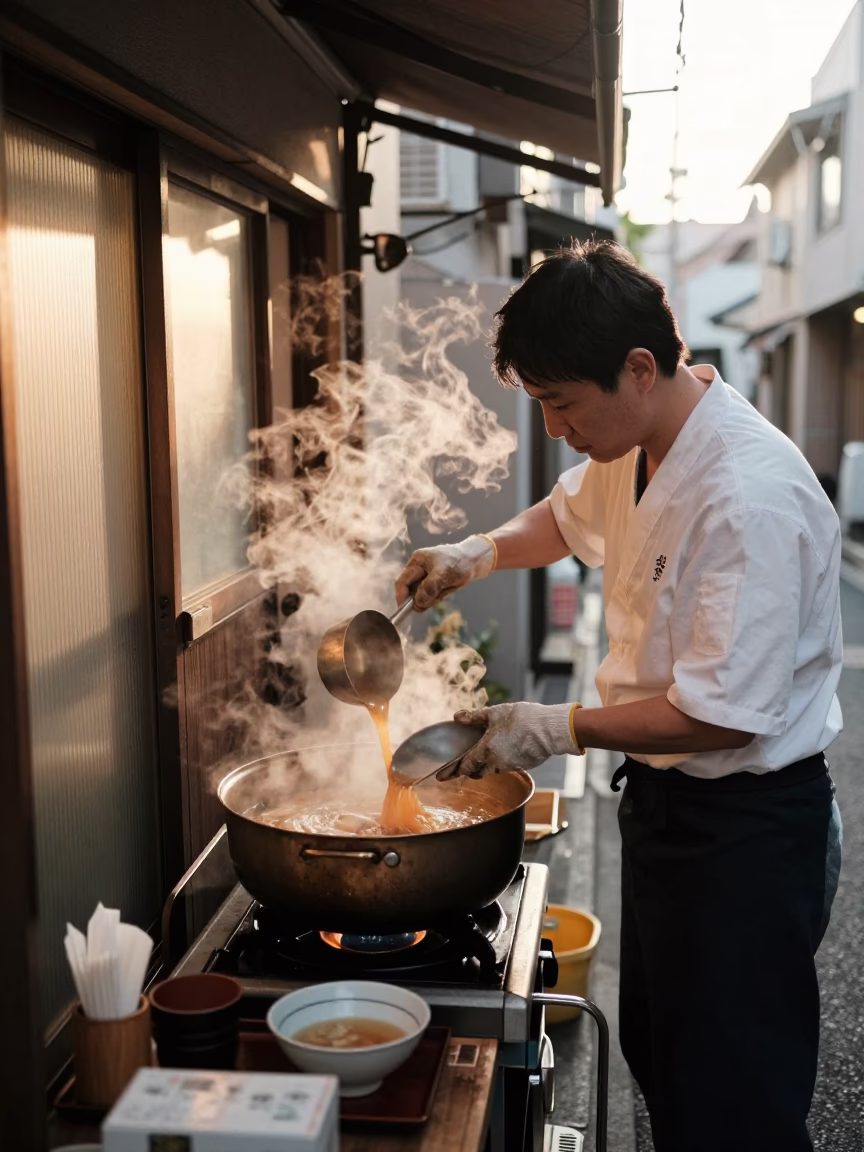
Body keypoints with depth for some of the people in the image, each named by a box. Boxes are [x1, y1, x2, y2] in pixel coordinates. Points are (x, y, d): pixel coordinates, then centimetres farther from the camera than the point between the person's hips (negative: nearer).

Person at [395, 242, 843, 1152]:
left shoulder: (750, 498, -28)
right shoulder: (638, 450, 2)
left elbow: (727, 713, -27)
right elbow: (573, 513, 26)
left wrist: (563, 728, -20)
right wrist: (480, 553, 10)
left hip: (746, 830, -9)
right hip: (663, 802, 9)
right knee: (654, 1052, 24)